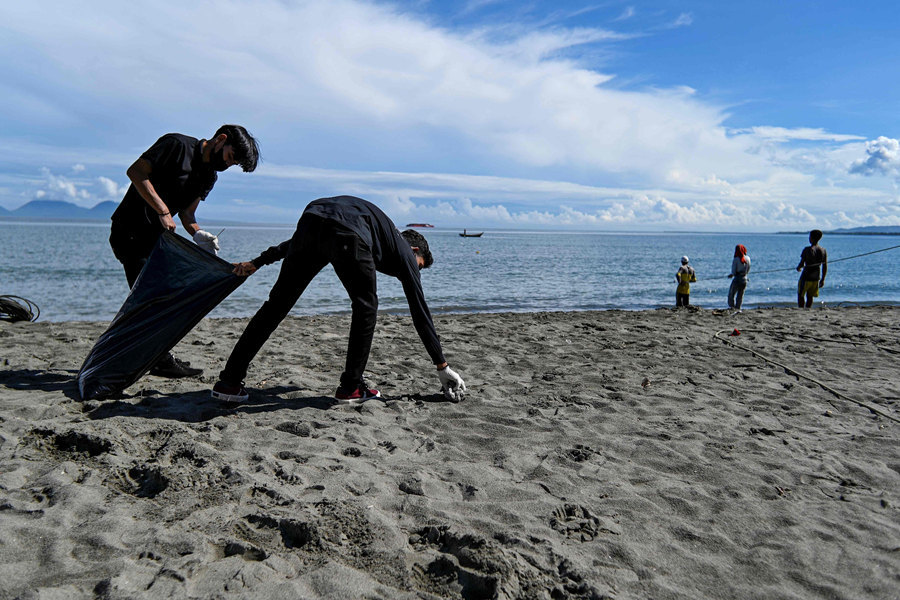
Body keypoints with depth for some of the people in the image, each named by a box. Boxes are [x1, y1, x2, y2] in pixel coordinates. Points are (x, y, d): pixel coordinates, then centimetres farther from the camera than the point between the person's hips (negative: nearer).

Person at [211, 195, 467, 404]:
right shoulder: (405, 252, 27)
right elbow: (420, 311, 22)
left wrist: (259, 262, 30)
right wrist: (442, 366, 27)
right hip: (346, 234, -6)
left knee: (277, 303, 9)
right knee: (366, 307, 15)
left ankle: (229, 382, 11)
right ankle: (351, 387, 16)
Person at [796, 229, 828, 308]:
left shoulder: (807, 249, -15)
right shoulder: (823, 251, 1)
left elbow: (801, 264, -16)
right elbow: (825, 267, 5)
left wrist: (798, 268, 8)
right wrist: (822, 279, 13)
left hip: (806, 277, -5)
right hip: (816, 278, 5)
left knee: (800, 295, 7)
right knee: (810, 296, 16)